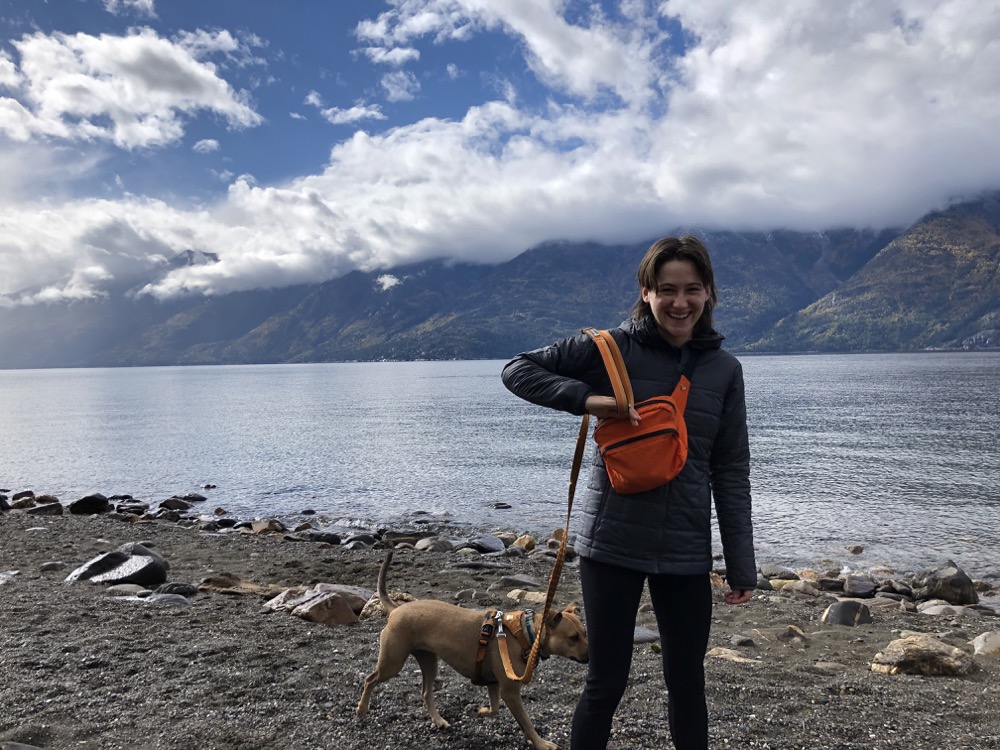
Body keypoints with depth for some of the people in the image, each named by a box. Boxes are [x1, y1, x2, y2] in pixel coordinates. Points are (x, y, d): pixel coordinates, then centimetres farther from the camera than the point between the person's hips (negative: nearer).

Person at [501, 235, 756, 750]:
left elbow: (731, 473, 5)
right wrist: (586, 398, -20)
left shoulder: (724, 369, 3)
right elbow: (518, 370, -5)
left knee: (687, 681, 17)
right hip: (611, 544, -3)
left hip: (686, 551, 3)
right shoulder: (610, 348, -7)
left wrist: (742, 568, 3)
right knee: (606, 682, 9)